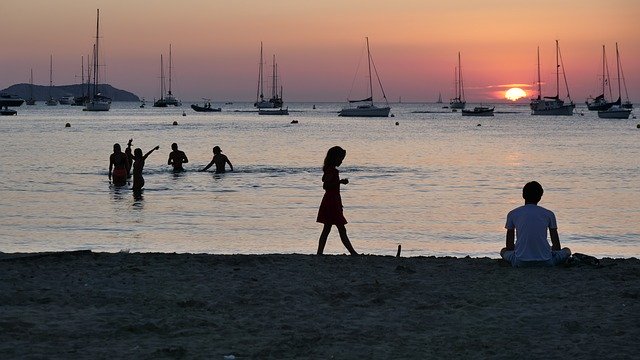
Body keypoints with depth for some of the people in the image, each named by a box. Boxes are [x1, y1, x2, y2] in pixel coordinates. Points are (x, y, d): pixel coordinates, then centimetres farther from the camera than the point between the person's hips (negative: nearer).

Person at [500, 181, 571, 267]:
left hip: (521, 262, 0)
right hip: (545, 261, 0)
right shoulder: (549, 214, 5)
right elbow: (557, 246, 11)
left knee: (504, 251, 29)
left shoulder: (512, 214, 6)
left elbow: (509, 246, 11)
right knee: (566, 251, 26)